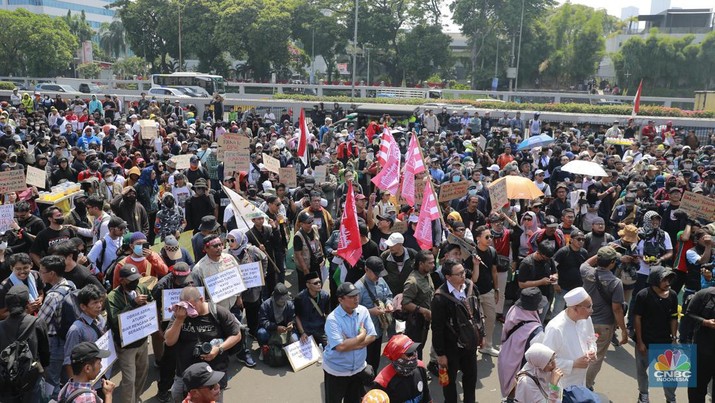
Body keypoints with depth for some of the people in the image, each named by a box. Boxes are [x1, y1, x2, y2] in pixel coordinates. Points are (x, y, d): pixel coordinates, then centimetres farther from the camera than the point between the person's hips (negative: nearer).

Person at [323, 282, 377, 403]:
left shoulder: (363, 311, -7)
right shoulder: (333, 319, -23)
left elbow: (372, 337, -8)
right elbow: (340, 347, -30)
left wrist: (349, 344, -21)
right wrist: (361, 336, -18)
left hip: (358, 368, 5)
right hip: (336, 371, -5)